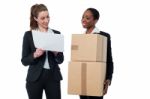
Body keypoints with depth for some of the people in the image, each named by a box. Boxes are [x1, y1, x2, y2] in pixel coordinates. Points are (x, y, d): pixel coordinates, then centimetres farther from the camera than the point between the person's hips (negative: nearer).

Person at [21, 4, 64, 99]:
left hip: (53, 76, 2)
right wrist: (35, 55, -19)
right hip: (35, 77, -2)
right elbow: (24, 61, -1)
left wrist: (56, 53, -12)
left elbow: (61, 60, 9)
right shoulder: (29, 35, 0)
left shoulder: (56, 34, 7)